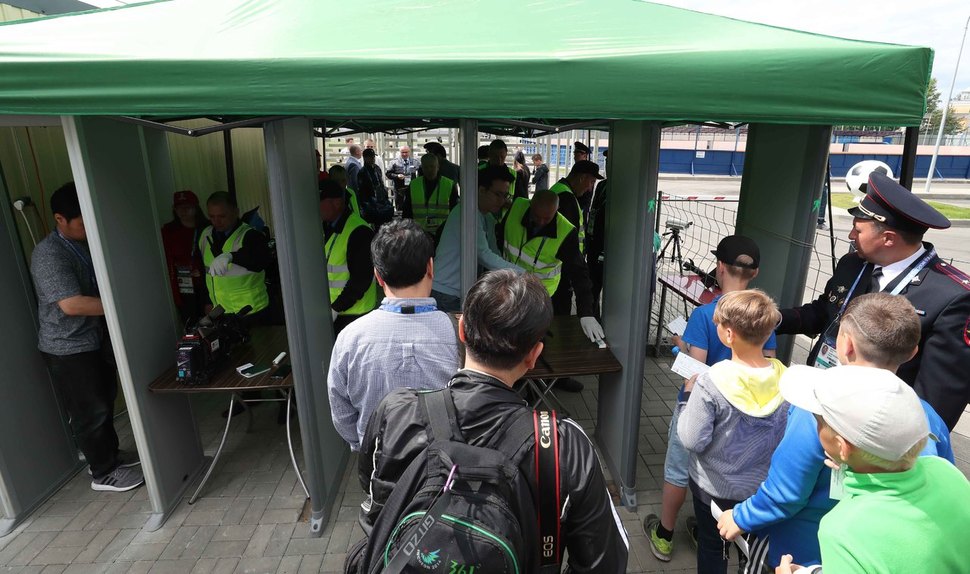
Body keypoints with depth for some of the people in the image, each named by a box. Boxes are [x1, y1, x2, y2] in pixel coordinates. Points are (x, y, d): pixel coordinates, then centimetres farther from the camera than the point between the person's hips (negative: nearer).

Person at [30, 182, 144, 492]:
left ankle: (110, 455, 37)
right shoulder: (48, 255, -23)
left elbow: (98, 286, 17)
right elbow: (72, 304, -31)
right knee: (90, 412, 4)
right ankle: (104, 473, 19)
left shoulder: (84, 243, 5)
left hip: (95, 339, 8)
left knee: (105, 402, 20)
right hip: (68, 349, -8)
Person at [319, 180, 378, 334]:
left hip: (352, 312, -8)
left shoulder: (358, 232, -20)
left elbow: (361, 279, -22)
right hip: (330, 309, 8)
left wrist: (336, 308, -19)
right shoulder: (326, 227, 7)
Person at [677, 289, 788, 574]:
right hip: (761, 486, 4)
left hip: (714, 486, -4)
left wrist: (688, 395, -13)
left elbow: (692, 441, -24)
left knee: (712, 546, 21)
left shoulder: (712, 382, -31)